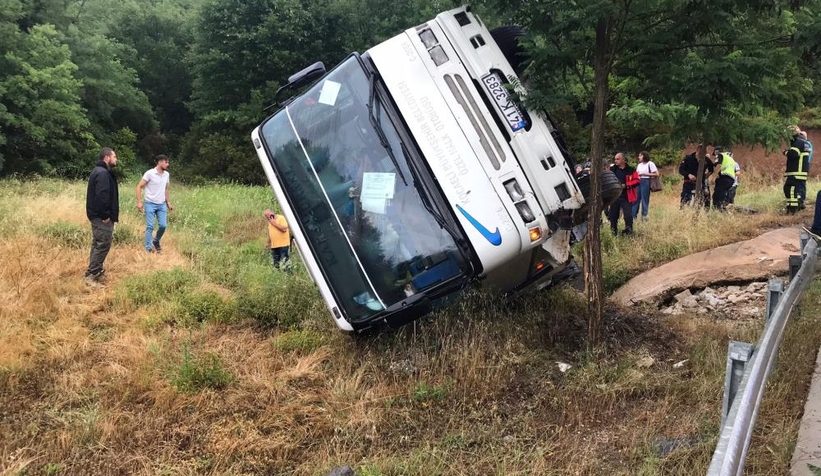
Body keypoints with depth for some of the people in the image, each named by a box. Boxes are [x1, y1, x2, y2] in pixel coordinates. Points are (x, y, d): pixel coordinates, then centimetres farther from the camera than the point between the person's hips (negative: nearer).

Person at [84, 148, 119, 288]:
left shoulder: (99, 171, 16)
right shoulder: (103, 173, -18)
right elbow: (102, 196, -26)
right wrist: (105, 215, -21)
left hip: (97, 215, 11)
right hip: (102, 217, -11)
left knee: (98, 245, 16)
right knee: (102, 245, -8)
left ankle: (97, 272, 23)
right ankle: (91, 276, -7)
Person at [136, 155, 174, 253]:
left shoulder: (167, 174, 5)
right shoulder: (150, 173, -13)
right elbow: (139, 187, -11)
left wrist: (168, 202, 16)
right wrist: (139, 202, -18)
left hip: (162, 204, 5)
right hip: (150, 204, -5)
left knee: (163, 225, 1)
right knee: (150, 226, -2)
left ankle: (156, 241, 26)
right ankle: (148, 248, 8)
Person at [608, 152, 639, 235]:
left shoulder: (630, 170, -3)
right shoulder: (612, 169, 4)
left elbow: (637, 181, -5)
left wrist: (626, 185, -15)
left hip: (626, 197, -3)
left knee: (628, 215, -6)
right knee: (613, 215, 8)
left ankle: (629, 231, 8)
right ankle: (614, 231, 24)